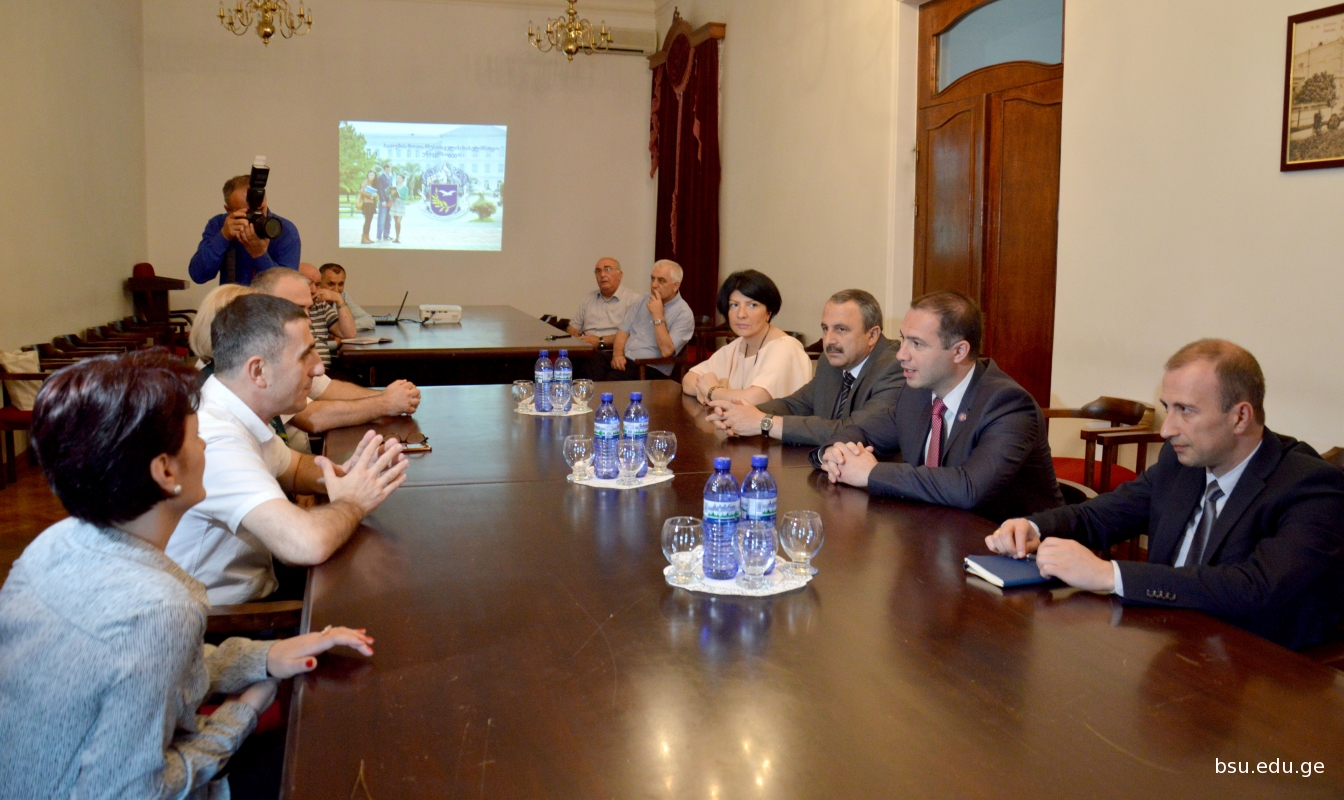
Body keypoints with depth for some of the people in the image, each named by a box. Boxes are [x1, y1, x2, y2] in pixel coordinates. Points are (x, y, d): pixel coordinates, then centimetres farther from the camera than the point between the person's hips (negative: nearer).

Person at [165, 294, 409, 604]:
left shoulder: (237, 413, -1)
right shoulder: (215, 439, -28)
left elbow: (291, 468, 17)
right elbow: (308, 544, -37)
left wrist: (340, 476, -4)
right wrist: (352, 502, -17)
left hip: (255, 588, 8)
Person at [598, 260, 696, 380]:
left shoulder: (684, 313, -4)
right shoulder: (642, 302, 17)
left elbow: (666, 351, -15)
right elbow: (623, 330, 15)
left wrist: (658, 316, -14)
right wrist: (617, 354, -4)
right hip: (624, 360, 6)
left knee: (613, 378, -34)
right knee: (592, 365, -26)